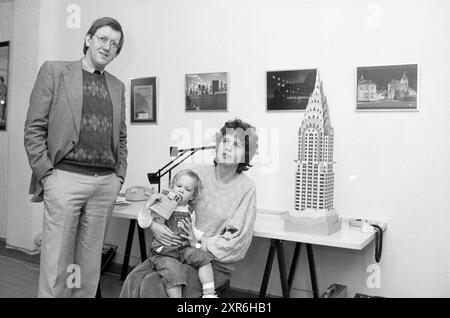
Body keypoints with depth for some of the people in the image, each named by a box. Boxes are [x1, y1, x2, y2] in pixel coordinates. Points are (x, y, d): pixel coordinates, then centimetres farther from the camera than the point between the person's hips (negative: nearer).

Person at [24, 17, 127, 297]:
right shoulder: (54, 71, 5)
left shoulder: (118, 87, 17)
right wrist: (46, 174, -6)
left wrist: (119, 175, 8)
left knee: (90, 263, 9)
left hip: (106, 183, 4)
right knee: (56, 262, 0)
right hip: (66, 178, -4)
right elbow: (34, 128, 0)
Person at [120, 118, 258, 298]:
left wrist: (199, 244, -15)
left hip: (214, 264, -4)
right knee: (133, 280, -18)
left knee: (153, 285, -24)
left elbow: (237, 243, -9)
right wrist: (153, 225, -13)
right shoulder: (197, 174, 0)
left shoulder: (246, 188, -9)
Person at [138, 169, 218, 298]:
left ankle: (209, 293, -11)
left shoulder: (190, 211, 14)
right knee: (173, 271, -31)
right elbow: (143, 223, -9)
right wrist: (148, 204, -20)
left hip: (185, 248, 5)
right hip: (164, 253, -5)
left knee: (203, 257, -17)